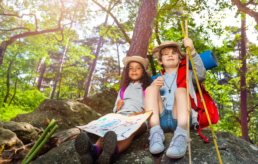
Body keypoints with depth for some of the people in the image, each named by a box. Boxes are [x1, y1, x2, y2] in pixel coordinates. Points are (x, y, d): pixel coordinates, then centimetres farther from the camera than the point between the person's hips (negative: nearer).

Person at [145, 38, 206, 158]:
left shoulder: (187, 75, 20)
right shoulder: (158, 80, 25)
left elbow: (201, 75, -2)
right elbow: (150, 99, 15)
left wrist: (192, 51, -13)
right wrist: (154, 86, -6)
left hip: (180, 117, -2)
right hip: (160, 118, 2)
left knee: (180, 90, -25)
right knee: (150, 89, -16)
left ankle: (181, 136, -44)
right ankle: (156, 134, -31)